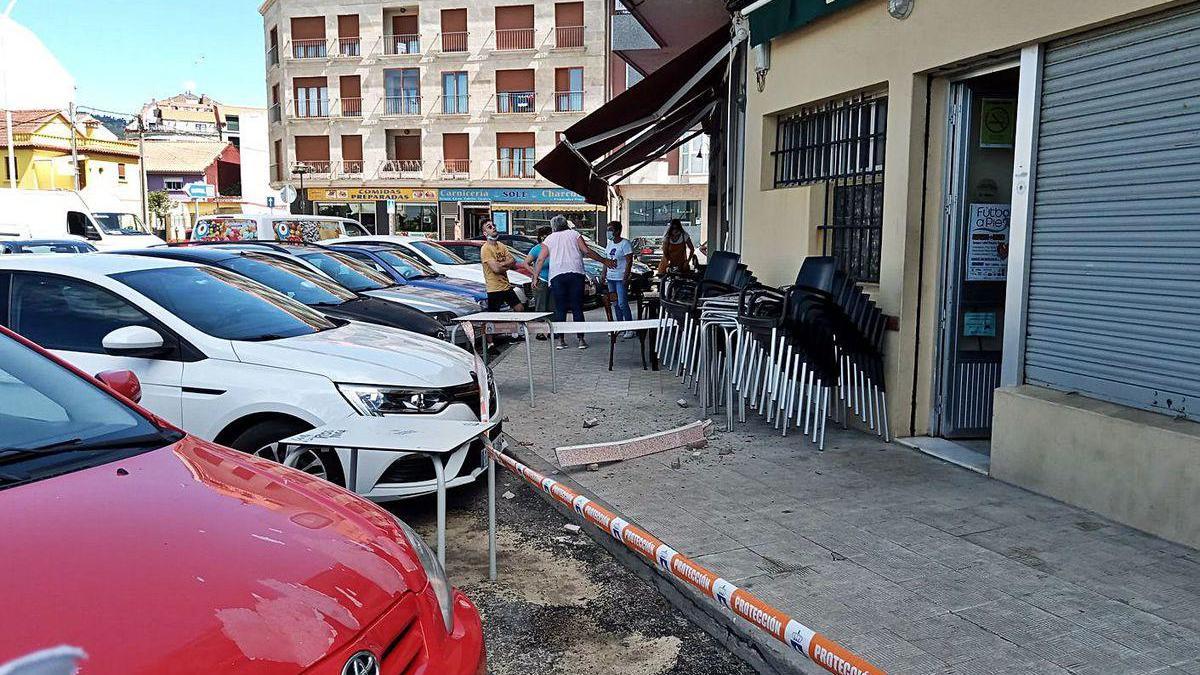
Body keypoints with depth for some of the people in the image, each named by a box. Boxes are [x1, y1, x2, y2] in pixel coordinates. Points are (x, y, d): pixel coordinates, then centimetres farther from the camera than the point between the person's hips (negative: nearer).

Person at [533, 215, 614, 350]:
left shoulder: (549, 239, 16)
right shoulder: (574, 234, 13)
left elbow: (540, 259, 8)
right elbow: (586, 251, 3)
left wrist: (536, 277, 12)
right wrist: (604, 261, 9)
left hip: (556, 275, 1)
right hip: (576, 273, 0)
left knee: (560, 309, 5)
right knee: (577, 308, 3)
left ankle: (561, 340, 4)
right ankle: (581, 340, 3)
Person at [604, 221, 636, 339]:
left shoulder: (625, 243, -10)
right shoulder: (610, 243, 13)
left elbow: (629, 261, -13)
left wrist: (626, 277, -19)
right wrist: (604, 273, 13)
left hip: (621, 278, -8)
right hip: (610, 278, 8)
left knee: (622, 304, -11)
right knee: (616, 304, 11)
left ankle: (630, 329, -6)